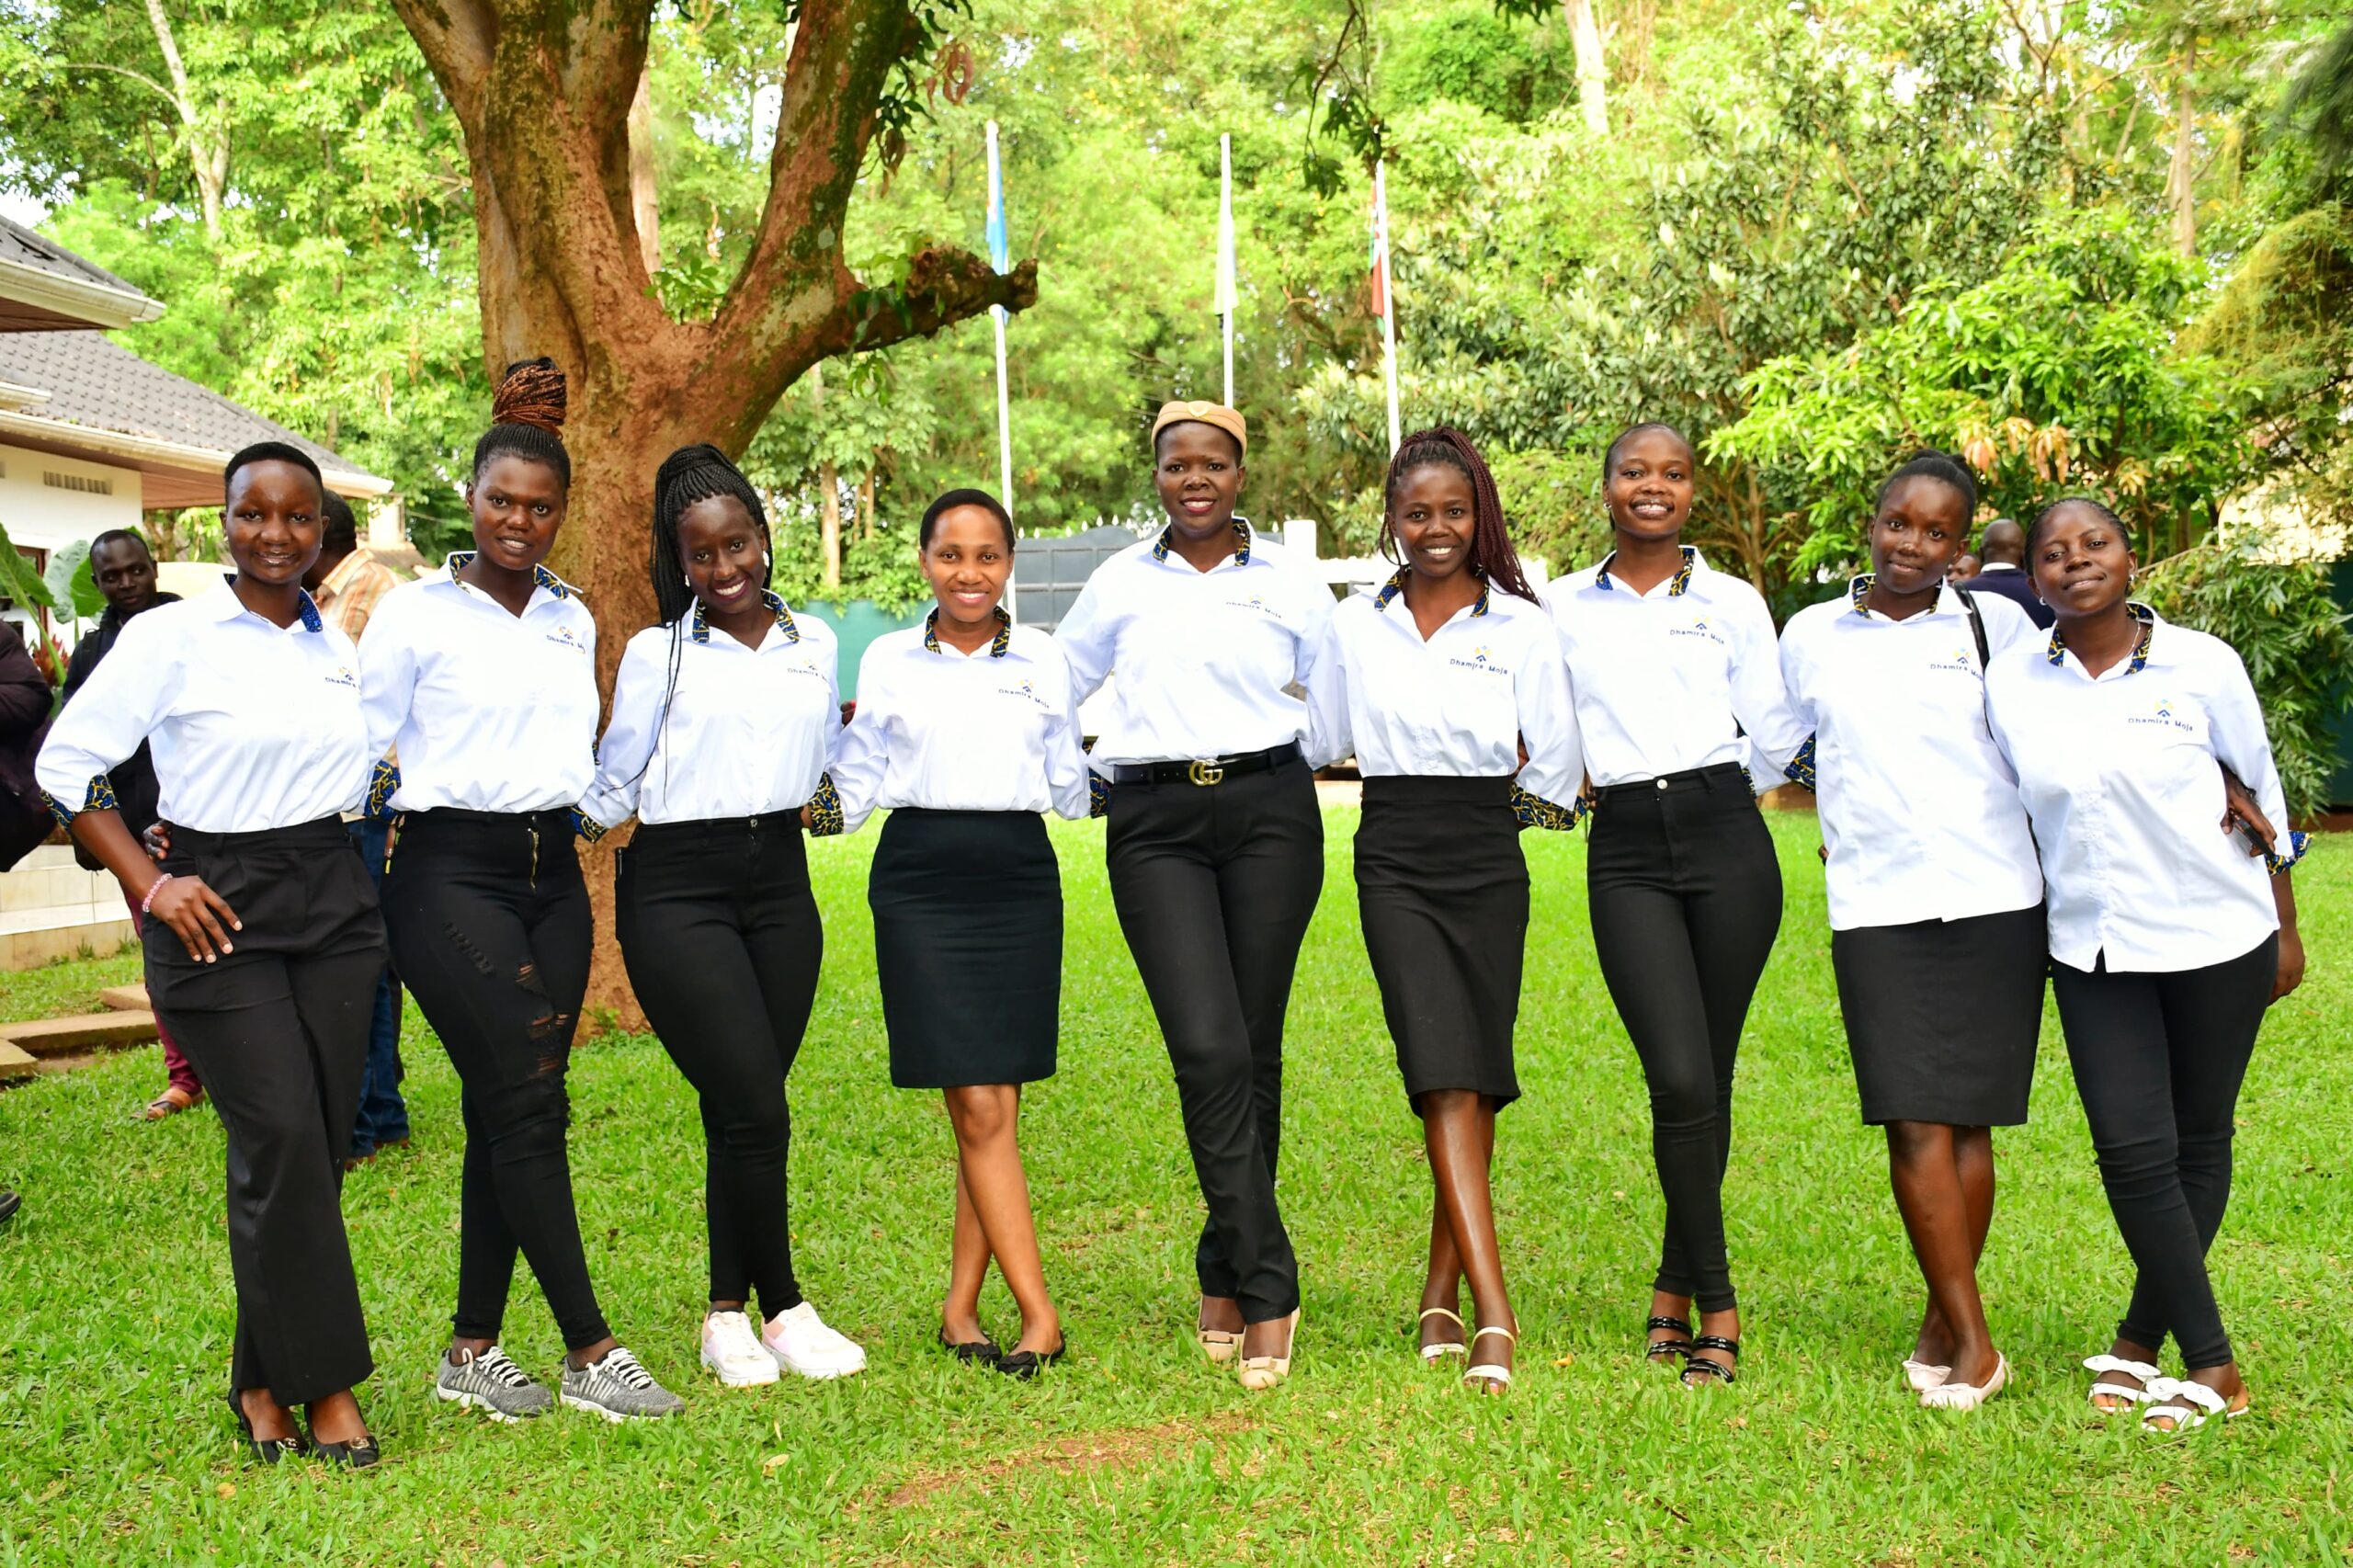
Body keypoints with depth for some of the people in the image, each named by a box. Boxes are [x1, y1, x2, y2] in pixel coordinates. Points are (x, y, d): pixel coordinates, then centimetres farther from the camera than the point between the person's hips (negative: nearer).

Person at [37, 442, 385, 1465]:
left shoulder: (339, 650, 11)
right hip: (218, 909, -5)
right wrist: (148, 883, -10)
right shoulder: (169, 638, -4)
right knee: (280, 1135, -12)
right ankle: (325, 1381, 0)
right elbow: (66, 766, -4)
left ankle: (267, 1379, 18)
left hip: (331, 900, 5)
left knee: (319, 1143, 3)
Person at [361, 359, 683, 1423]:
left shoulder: (572, 620, 12)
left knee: (510, 1114, 5)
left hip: (552, 872, 5)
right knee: (527, 1104, -9)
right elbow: (359, 750, 0)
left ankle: (473, 1351, 14)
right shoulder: (415, 612, -2)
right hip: (450, 874, -5)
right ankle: (589, 1353, -4)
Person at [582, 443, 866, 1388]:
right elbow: (611, 791, 3)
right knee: (754, 1107, -10)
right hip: (678, 889, -4)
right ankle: (782, 1312, 5)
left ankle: (727, 1318, 17)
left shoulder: (813, 644, 11)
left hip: (779, 882, 4)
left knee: (743, 1112, 5)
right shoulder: (656, 655, 1)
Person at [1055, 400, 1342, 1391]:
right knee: (1209, 1051, -14)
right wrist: (1100, 772, 16)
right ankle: (1266, 1291, -9)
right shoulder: (1121, 583, 11)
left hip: (1268, 814, 0)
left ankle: (1225, 1278, 17)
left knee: (1254, 1053, 2)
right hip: (1156, 826, 0)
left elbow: (1324, 724, 17)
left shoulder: (1290, 586, 9)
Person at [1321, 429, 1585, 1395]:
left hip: (1487, 857, 0)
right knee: (1446, 1079, -13)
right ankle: (1494, 1316, -17)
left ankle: (1441, 1296, 20)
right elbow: (1328, 736, 20)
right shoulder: (1354, 625, 9)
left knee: (1476, 1083, 3)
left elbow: (1556, 758, 6)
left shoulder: (1522, 625, 4)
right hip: (1393, 857, 0)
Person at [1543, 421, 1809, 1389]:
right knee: (1680, 1081, -12)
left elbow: (1772, 739, 10)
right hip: (1625, 851, 0)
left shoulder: (1734, 603, 10)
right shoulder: (1563, 609, 11)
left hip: (1726, 837, 0)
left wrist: (1701, 790, 9)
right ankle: (1717, 1304, 0)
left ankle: (1675, 1286, 19)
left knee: (1711, 1079, 2)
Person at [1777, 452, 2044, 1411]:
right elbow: (1785, 755, 22)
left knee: (1967, 1122, 4)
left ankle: (1942, 1324, 17)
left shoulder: (1995, 625, 7)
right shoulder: (1809, 636, 10)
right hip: (1876, 907, 0)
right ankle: (1974, 1345, -1)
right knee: (1916, 1123, -6)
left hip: (1995, 900, 0)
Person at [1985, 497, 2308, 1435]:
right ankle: (2212, 1364, 4)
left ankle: (2142, 1340, 22)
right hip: (2094, 949, 1)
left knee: (2199, 1142, 7)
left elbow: (2262, 800, 4)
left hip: (2216, 935, -1)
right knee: (2132, 1150, -7)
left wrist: (2286, 931, 7)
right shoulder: (2010, 683, -2)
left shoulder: (2202, 665, -6)